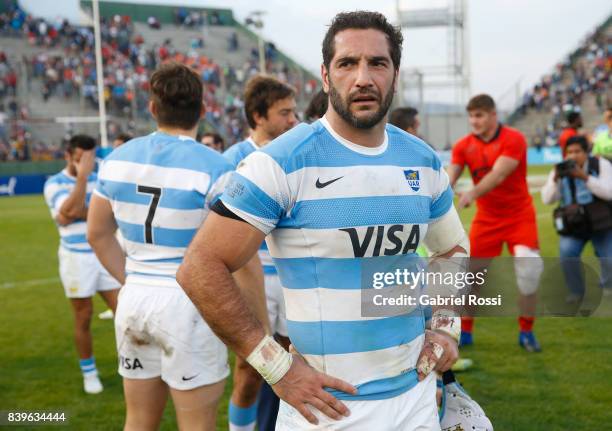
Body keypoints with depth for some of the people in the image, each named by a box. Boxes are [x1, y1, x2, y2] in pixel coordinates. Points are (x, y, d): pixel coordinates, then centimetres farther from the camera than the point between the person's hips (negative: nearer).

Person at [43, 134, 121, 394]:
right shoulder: (54, 183, -6)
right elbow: (71, 209, -24)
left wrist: (80, 213, -18)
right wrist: (82, 175, -24)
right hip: (76, 258, -3)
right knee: (83, 319, 4)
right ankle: (89, 373, 19)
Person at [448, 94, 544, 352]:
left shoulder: (513, 139, -14)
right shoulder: (463, 146, -2)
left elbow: (498, 175, -29)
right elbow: (450, 178, -12)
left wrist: (473, 193, -45)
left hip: (519, 217, -3)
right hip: (486, 219, 3)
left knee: (529, 271, -11)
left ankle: (526, 332, 9)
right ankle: (465, 332, 16)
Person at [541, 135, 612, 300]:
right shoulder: (561, 171, -6)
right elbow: (547, 199, -12)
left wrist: (584, 177, -33)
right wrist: (555, 179, -29)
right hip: (573, 224, 1)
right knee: (566, 254, -23)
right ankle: (576, 290, 2)